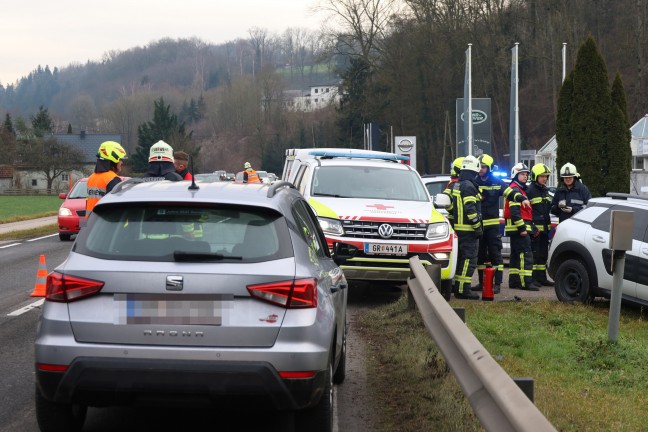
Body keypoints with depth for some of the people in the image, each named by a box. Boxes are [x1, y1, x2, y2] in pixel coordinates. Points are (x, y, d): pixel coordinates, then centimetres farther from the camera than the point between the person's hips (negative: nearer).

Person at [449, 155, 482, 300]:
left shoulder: (456, 185, 16)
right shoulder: (469, 186, -15)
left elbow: (452, 206, 22)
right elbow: (470, 209, -21)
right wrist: (478, 227, -16)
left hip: (458, 227, 10)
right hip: (468, 229, -10)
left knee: (461, 258, 17)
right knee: (469, 259, -9)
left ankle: (458, 285, 22)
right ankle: (463, 290, -12)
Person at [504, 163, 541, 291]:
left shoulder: (521, 190, 23)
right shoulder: (514, 190, -11)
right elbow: (514, 211, -21)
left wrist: (532, 227, 24)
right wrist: (522, 228, -24)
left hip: (518, 229, 11)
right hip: (518, 228, -11)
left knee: (516, 255, 13)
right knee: (526, 255, -15)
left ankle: (514, 280, 18)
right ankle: (526, 282, -19)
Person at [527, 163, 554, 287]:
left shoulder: (545, 190, 18)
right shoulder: (530, 190, -9)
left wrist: (548, 224, 21)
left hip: (544, 227, 9)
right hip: (534, 227, -9)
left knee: (543, 254, 12)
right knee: (534, 253, -8)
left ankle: (541, 277, 18)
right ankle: (533, 278, -6)